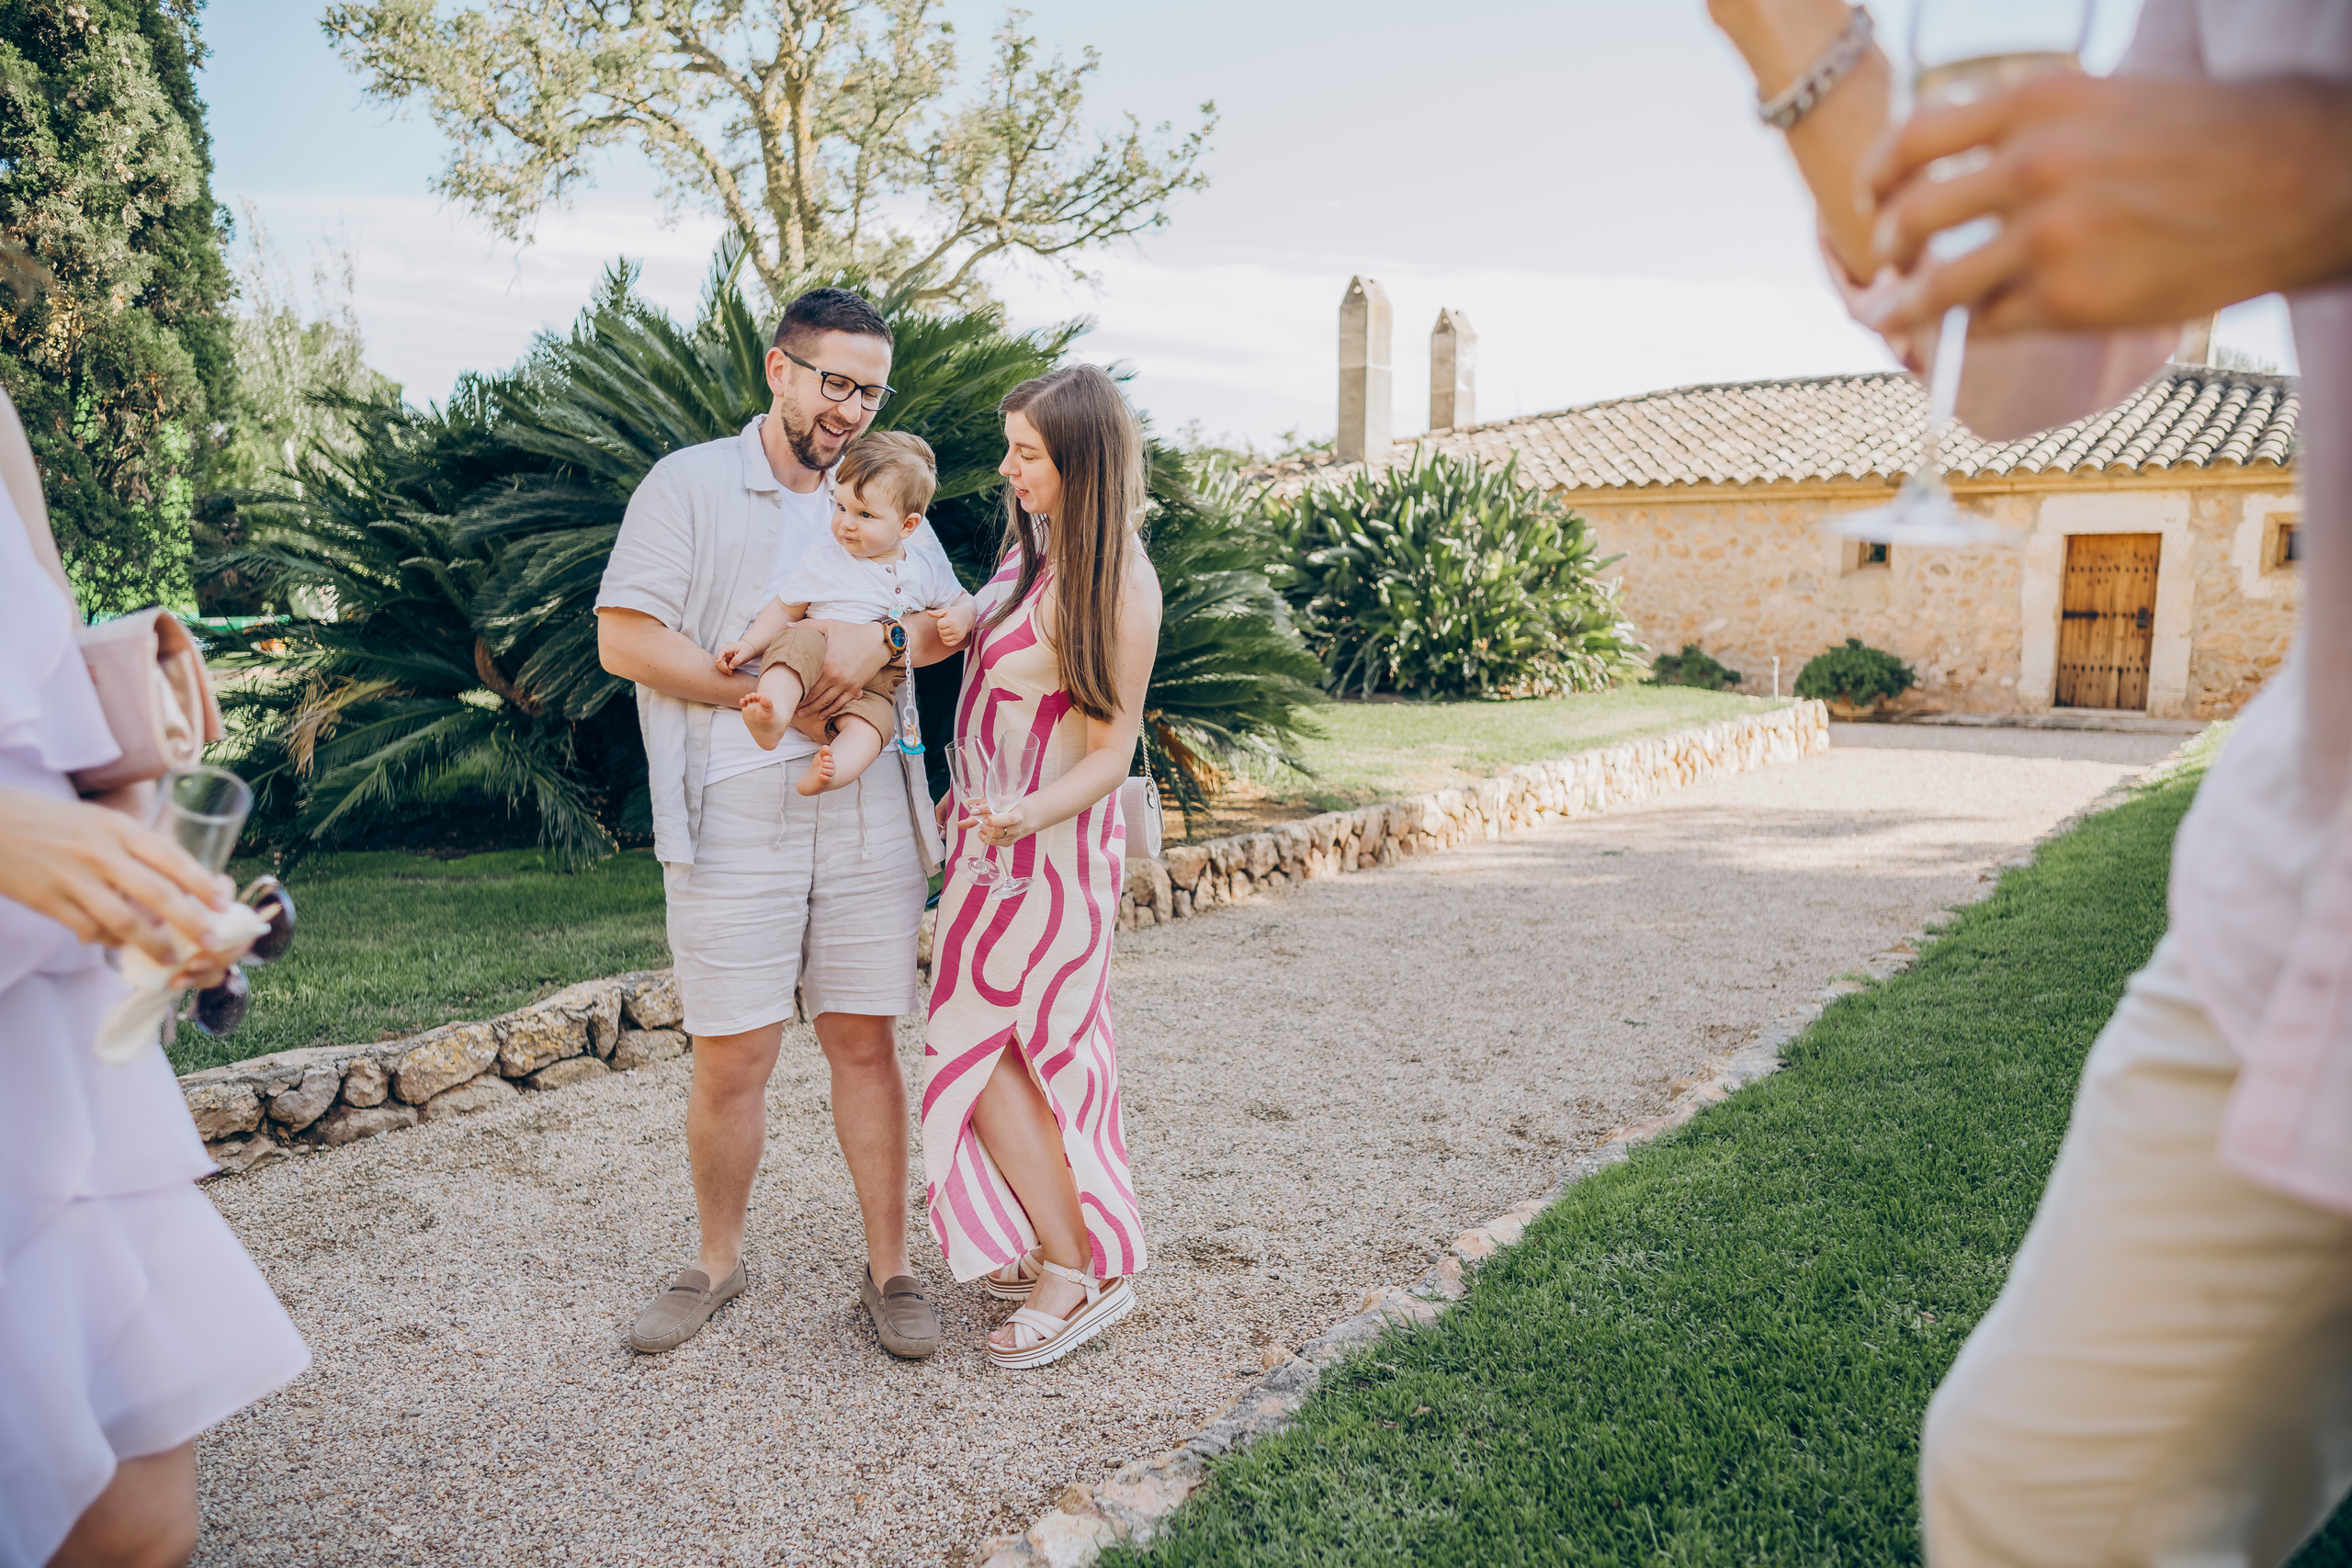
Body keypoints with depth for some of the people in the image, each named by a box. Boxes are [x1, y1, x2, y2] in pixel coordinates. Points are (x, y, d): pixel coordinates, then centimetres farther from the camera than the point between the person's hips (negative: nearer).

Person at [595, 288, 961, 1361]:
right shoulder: (690, 485, 4)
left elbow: (949, 623, 7)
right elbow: (624, 639, -5)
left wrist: (881, 639, -15)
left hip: (867, 815, 3)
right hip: (733, 820, -2)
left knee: (864, 1041, 7)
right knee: (730, 1063, 3)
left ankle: (889, 1269, 19)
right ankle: (716, 1262, 26)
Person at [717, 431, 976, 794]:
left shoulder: (924, 573, 10)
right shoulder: (821, 560, 6)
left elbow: (962, 600, 23)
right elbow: (785, 608, 8)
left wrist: (960, 617, -1)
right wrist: (750, 644, -5)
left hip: (873, 686, 1)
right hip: (815, 671, 0)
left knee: (872, 720, -34)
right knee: (800, 642, -35)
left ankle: (829, 771, -59)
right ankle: (775, 716, -57)